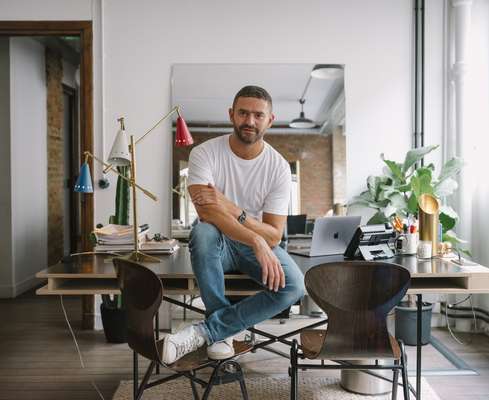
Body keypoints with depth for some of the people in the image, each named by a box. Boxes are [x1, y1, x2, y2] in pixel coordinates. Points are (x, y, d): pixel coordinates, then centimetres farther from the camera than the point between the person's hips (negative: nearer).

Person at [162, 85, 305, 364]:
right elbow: (207, 213, -27)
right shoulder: (205, 153, -14)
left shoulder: (279, 166, -12)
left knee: (294, 286, -26)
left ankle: (204, 331, -20)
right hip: (219, 242, -1)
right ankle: (223, 332, -19)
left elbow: (273, 236, -17)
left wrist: (231, 209, -33)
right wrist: (256, 241, -38)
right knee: (203, 232, -38)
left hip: (262, 243, 2)